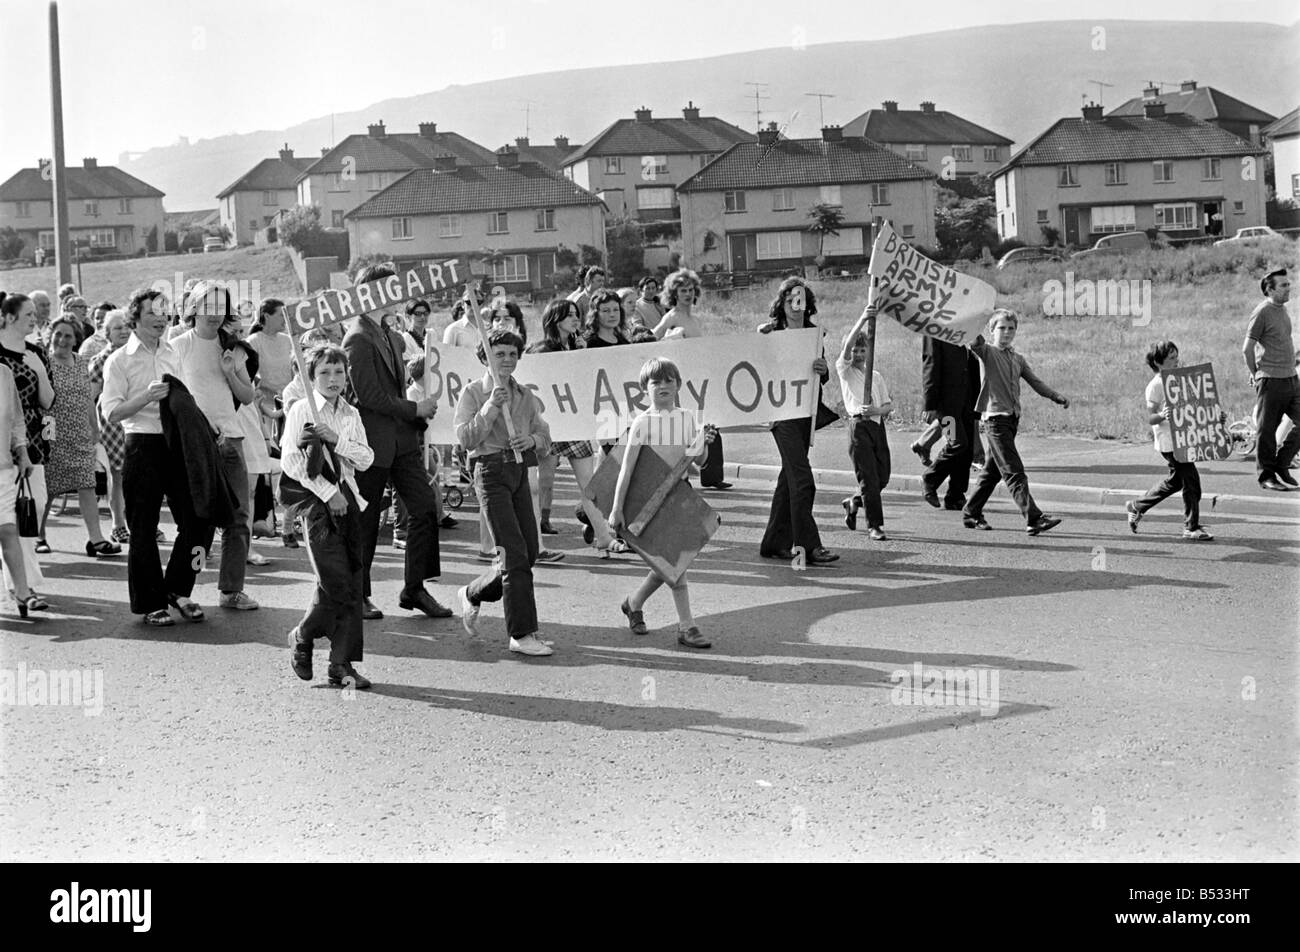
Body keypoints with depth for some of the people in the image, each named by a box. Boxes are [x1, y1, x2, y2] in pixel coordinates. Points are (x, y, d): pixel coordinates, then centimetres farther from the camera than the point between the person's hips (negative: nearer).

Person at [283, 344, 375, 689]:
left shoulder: (351, 415, 13)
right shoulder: (301, 411, -1)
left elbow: (366, 460, 6)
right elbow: (291, 461, -7)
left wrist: (337, 440, -10)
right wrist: (327, 492, -11)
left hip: (347, 498, 5)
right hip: (317, 499, -5)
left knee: (353, 585, 0)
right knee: (335, 583, -12)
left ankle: (342, 664, 5)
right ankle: (302, 638, 14)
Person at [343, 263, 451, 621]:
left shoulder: (391, 336, 15)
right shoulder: (358, 339, -14)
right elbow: (368, 395, -20)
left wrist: (419, 420, 12)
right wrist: (415, 410, -14)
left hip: (401, 439, 8)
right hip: (372, 443, -8)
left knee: (425, 510, 1)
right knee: (365, 522, 3)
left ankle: (414, 589, 11)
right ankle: (357, 596, 16)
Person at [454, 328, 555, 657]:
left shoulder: (525, 395, 14)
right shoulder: (473, 392, -1)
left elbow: (544, 435, 16)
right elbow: (466, 438, -10)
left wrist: (532, 439, -7)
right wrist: (491, 407, -18)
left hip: (520, 471, 6)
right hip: (490, 472, -6)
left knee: (529, 552, 7)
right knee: (514, 553, -12)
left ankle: (473, 594, 31)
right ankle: (521, 635, -10)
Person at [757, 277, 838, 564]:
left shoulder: (814, 334, 11)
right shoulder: (770, 333, -3)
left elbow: (823, 379, 10)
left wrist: (823, 369, -13)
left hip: (807, 410, 6)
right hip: (782, 411, -6)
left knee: (790, 477, 12)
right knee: (802, 480, -12)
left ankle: (774, 543, 21)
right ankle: (808, 546, -10)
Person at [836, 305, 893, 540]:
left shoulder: (876, 376, 18)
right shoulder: (844, 370, 5)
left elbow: (889, 405, 14)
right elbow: (847, 346, -13)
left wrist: (877, 410, -9)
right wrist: (862, 319, -23)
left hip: (878, 425, 5)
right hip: (859, 426, -5)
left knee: (882, 478, 6)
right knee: (869, 478, -9)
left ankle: (853, 503, 31)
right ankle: (874, 525, -5)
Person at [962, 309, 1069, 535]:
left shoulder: (1018, 358, 17)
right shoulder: (987, 352, -3)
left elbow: (1035, 382, 18)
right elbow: (974, 342, -23)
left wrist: (1057, 397, 7)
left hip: (1013, 418, 7)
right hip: (996, 417, -7)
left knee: (993, 470, 13)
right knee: (1014, 472, -10)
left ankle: (971, 514, 23)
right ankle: (1034, 518, -16)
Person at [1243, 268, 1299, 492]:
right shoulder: (1262, 312, -11)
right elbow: (1247, 349, -11)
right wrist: (1256, 375, -3)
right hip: (1271, 380, -8)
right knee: (1267, 430, 0)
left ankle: (1281, 466, 17)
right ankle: (1266, 475, 10)